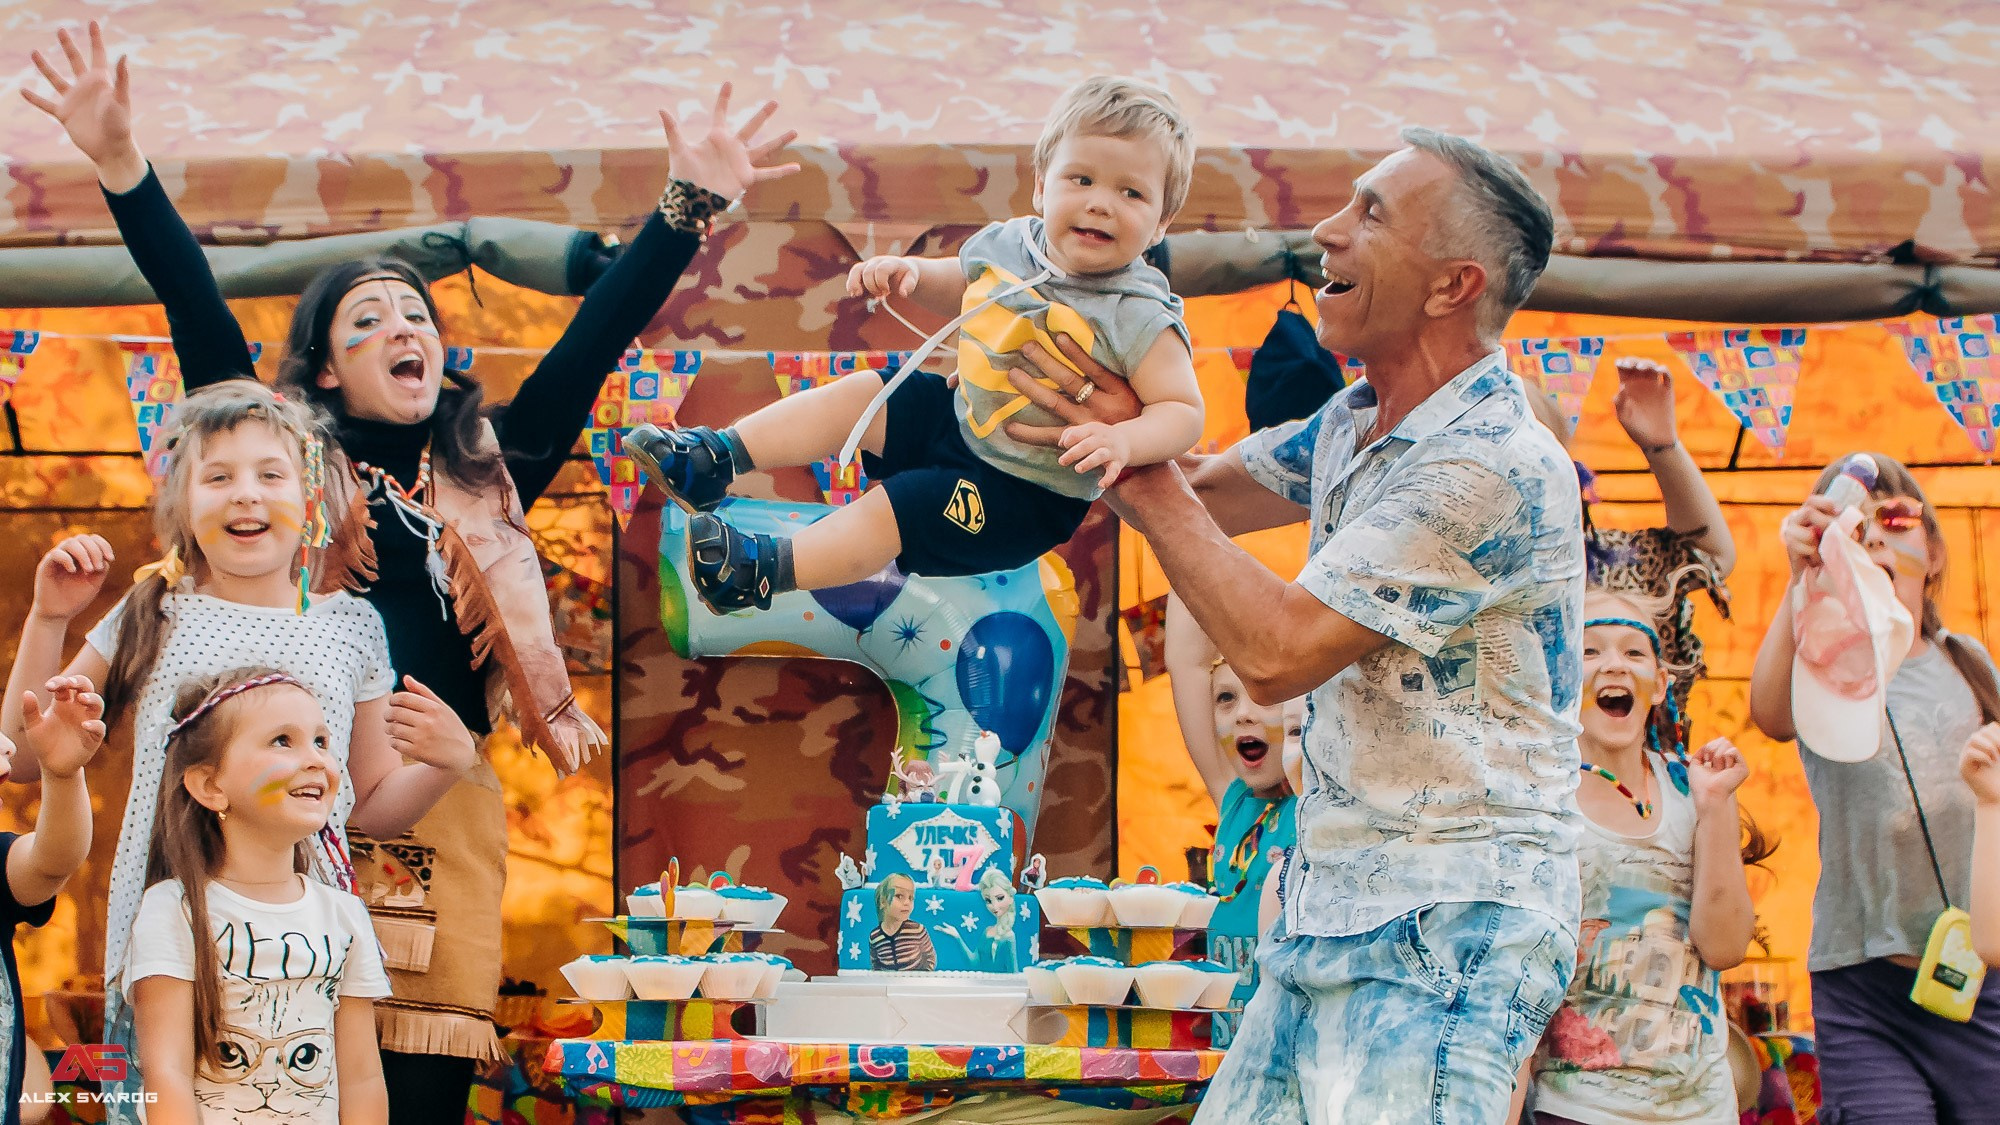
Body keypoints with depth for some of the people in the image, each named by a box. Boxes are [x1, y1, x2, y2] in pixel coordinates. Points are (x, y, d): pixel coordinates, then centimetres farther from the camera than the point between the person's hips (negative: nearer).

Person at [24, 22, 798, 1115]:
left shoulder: (487, 477, 17)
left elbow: (591, 344, 13)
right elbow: (200, 314, 3)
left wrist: (688, 207, 6)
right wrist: (120, 164, -7)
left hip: (445, 808, 2)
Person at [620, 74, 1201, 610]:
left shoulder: (1137, 318, -25)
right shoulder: (1006, 244, -5)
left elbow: (1184, 410, -24)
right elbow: (955, 284, 17)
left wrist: (1123, 439, -45)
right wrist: (911, 273, -6)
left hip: (1026, 496, -7)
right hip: (959, 418, 7)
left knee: (892, 509, -19)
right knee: (858, 394, -1)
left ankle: (764, 570, -18)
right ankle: (715, 459, -3)